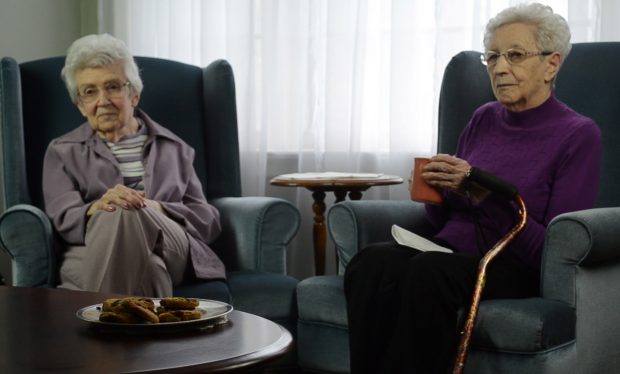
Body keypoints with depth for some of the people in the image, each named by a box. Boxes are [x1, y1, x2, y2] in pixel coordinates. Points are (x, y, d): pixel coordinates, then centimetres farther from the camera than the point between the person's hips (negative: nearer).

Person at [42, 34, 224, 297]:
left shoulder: (172, 147, 26)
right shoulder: (62, 153, 24)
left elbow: (208, 221, 14)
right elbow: (63, 221, 6)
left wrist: (157, 210, -8)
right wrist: (95, 210, -20)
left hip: (169, 251, 1)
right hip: (92, 258, 0)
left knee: (126, 215, -36)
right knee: (119, 213, -38)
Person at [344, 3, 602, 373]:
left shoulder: (579, 135, -2)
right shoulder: (485, 119, 14)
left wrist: (484, 194, -18)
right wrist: (437, 187, -4)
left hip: (513, 269, -5)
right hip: (450, 251, 5)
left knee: (428, 271, -37)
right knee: (371, 262, -29)